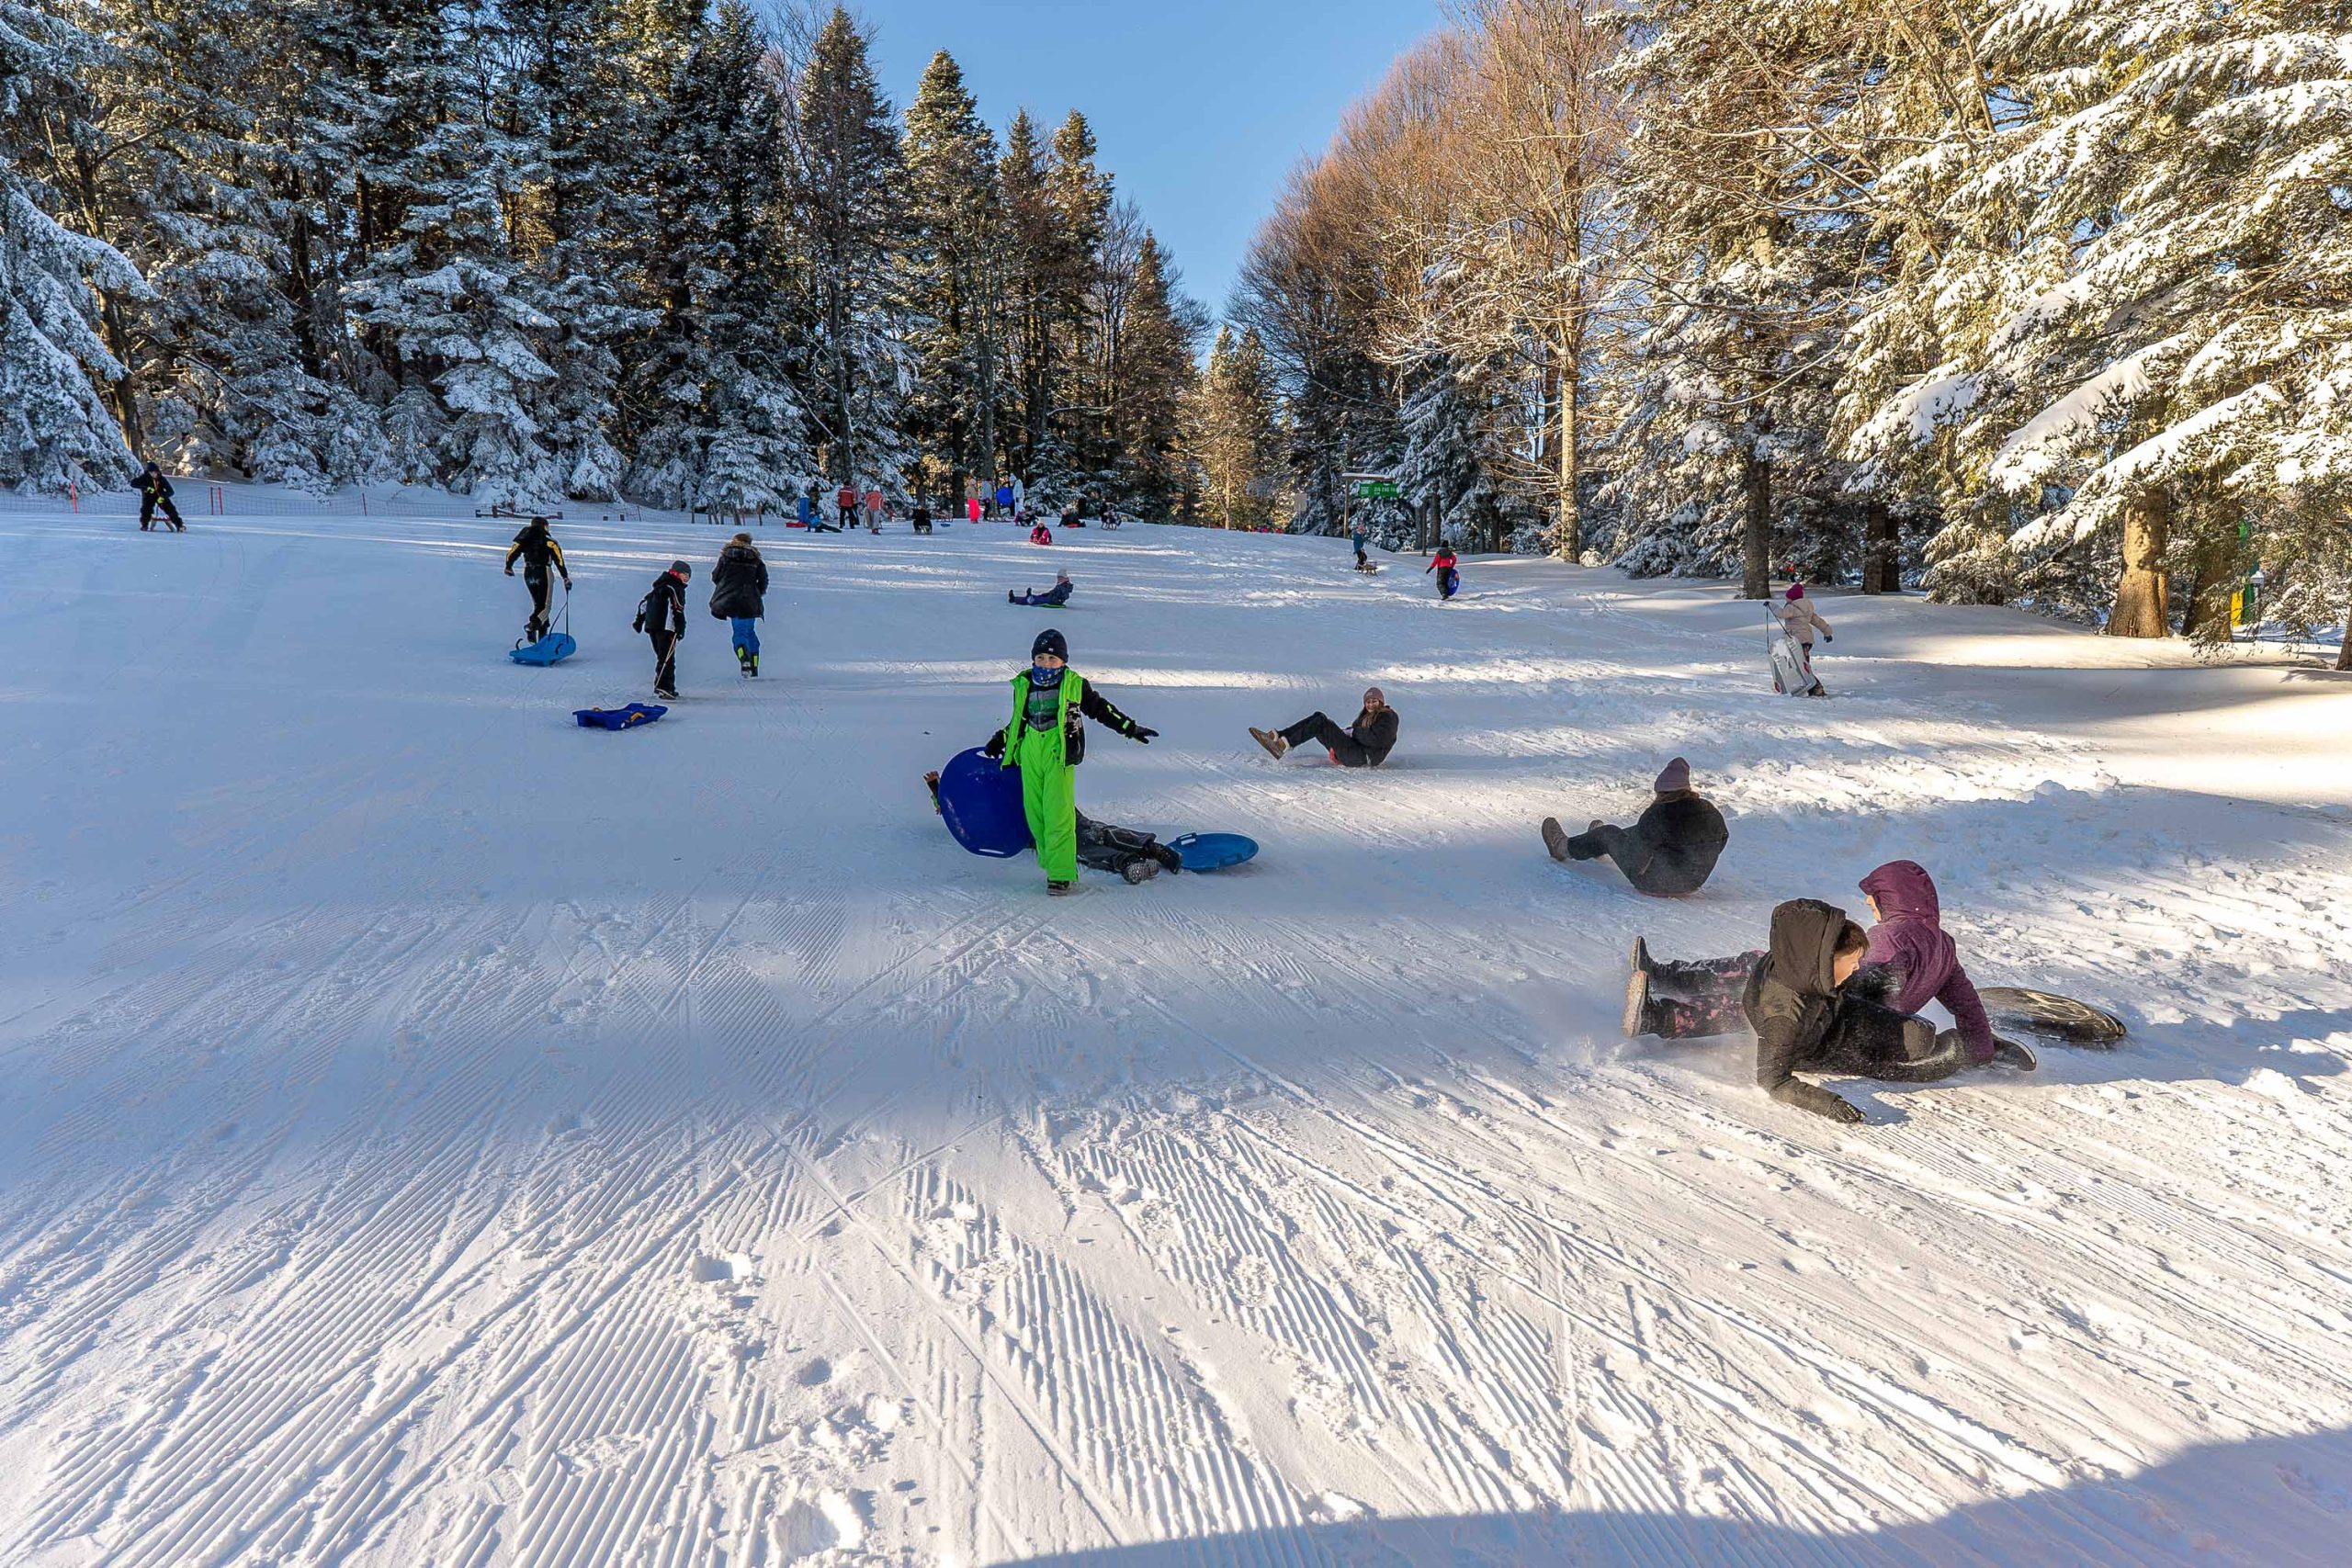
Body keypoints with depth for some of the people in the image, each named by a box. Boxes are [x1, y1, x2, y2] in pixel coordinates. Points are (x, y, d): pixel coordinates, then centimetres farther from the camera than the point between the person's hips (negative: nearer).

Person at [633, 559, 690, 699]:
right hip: (666, 627, -9)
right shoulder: (675, 587, -7)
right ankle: (664, 687, -21)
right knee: (667, 659, -12)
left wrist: (639, 619, 31)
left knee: (662, 658, 16)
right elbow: (677, 608, -16)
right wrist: (681, 628, -17)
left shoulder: (659, 586, 22)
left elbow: (644, 602, 25)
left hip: (652, 627, 9)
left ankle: (664, 687, 18)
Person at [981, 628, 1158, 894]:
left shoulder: (1075, 684, 4)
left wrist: (1130, 728, 12)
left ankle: (1062, 873, -11)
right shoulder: (1023, 685, 13)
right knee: (1034, 813, 2)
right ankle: (1051, 862, 15)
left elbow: (1100, 709, 14)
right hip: (1030, 755, 4)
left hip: (1059, 753, -4)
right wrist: (999, 740, 27)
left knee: (1058, 814, -13)